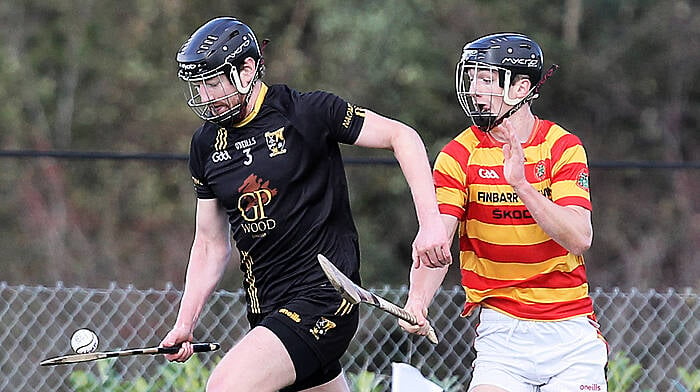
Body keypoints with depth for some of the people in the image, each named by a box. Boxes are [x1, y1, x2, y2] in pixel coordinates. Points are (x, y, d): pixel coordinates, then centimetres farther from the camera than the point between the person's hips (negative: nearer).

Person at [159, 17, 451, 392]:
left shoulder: (306, 112, -9)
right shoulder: (207, 144, 10)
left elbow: (401, 136, -6)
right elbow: (211, 243, 17)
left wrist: (430, 223, -14)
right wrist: (185, 324, 10)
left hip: (321, 297, -7)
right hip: (266, 310, 7)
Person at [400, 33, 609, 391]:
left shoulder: (563, 147, -1)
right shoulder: (459, 156, -2)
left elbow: (579, 239, -13)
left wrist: (522, 185, -25)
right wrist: (417, 300, -32)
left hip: (570, 328, 1)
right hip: (502, 328, -1)